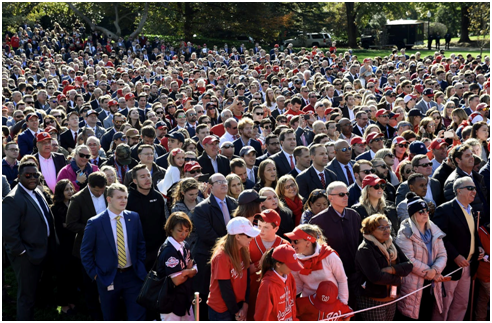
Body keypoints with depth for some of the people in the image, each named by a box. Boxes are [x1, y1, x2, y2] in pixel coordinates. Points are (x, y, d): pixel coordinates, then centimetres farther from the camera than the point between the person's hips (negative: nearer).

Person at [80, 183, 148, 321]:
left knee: (138, 316, 2)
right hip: (108, 277, -2)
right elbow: (85, 252, -3)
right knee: (109, 317, 14)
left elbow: (141, 244, 11)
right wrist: (94, 274, -5)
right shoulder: (95, 222, -10)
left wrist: (140, 266, 5)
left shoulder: (134, 217, 0)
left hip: (132, 275, 2)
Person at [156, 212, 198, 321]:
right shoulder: (168, 251, -21)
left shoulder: (185, 246, 5)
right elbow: (177, 280, -23)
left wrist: (185, 272, -16)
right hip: (172, 302, -8)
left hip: (185, 298, 8)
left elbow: (195, 270, 5)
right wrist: (189, 271, -5)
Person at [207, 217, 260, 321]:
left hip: (238, 305, 6)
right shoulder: (221, 257, -23)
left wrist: (245, 306, -5)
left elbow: (246, 279, 1)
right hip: (221, 310, -6)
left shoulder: (244, 251, -1)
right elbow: (225, 289, -18)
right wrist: (236, 312, -8)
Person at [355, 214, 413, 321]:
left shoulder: (391, 246, 10)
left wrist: (392, 269, -18)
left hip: (391, 299, 7)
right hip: (372, 301, -7)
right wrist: (397, 278, -10)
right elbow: (376, 277, -25)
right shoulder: (365, 250, -14)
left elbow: (409, 266, 1)